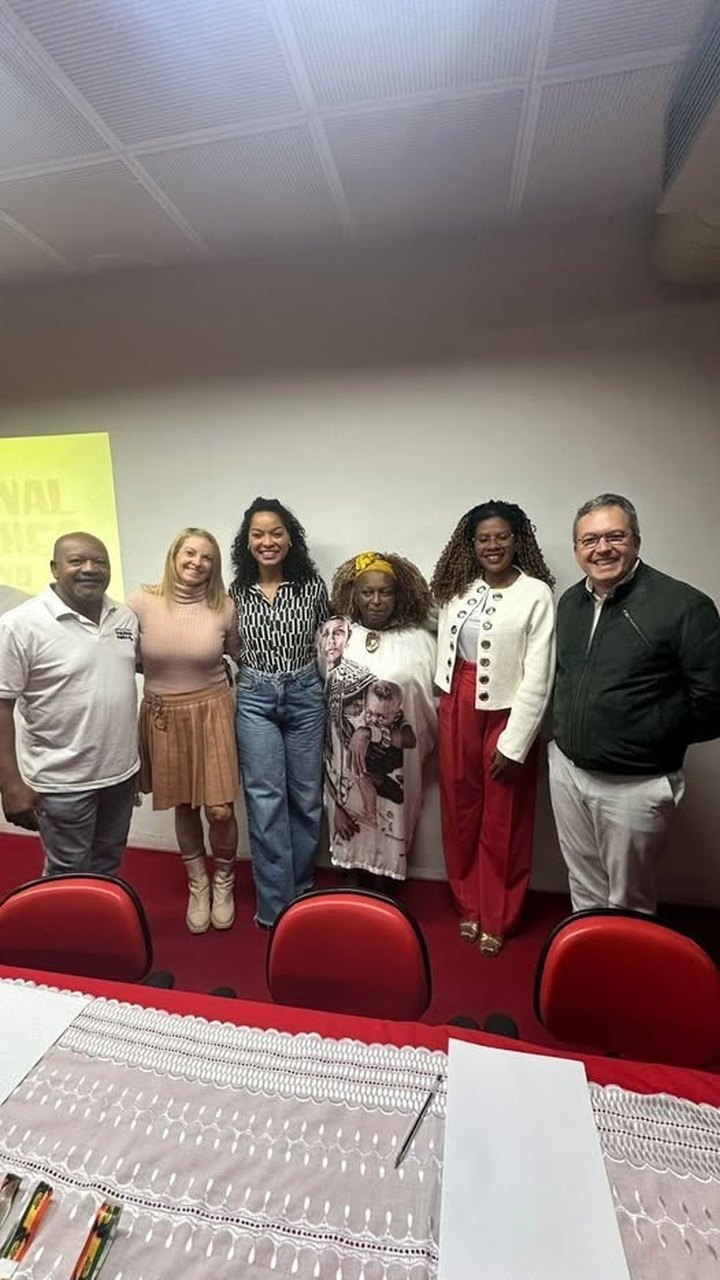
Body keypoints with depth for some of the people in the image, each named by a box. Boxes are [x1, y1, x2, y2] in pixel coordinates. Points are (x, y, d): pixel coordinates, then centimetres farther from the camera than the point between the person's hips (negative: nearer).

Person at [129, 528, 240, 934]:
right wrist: (165, 665, 0)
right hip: (163, 715, 1)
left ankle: (223, 883, 30)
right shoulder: (142, 602, -8)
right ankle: (197, 885, 39)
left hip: (212, 712, -1)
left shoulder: (224, 607, -7)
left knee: (220, 810, -1)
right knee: (184, 806, 14)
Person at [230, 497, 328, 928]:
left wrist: (332, 699, 4)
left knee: (306, 796, 12)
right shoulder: (238, 590, 1)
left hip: (305, 695, 0)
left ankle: (301, 892, 33)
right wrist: (232, 687, 6)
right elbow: (230, 649, 11)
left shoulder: (312, 585, -4)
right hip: (255, 699, 0)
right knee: (266, 799, 2)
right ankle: (275, 904, 18)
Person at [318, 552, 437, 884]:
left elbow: (429, 699, 0)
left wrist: (422, 741, 5)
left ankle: (380, 890, 39)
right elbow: (320, 686, 4)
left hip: (396, 758, -1)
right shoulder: (333, 633, -4)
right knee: (351, 823, 16)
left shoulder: (418, 640, -8)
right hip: (347, 752, 1)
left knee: (389, 820, 15)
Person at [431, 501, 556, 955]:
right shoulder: (459, 589, 4)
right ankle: (469, 907, 39)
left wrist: (514, 742, -13)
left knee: (502, 822, 12)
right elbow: (445, 653, 7)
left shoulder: (536, 594, -11)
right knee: (460, 813, 16)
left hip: (507, 714, -4)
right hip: (458, 709, 5)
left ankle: (497, 920, 34)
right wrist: (445, 707, 6)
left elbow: (538, 675, -12)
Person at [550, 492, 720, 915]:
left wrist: (651, 740, -7)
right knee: (584, 887, 24)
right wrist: (566, 732, 5)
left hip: (635, 784, -5)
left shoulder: (684, 605, -15)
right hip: (566, 769, 6)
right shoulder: (570, 601, 5)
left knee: (629, 903, 16)